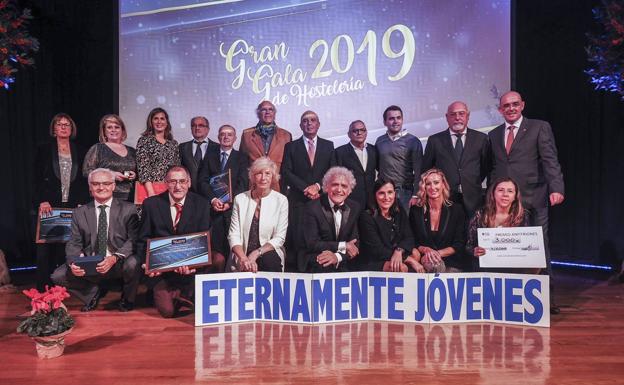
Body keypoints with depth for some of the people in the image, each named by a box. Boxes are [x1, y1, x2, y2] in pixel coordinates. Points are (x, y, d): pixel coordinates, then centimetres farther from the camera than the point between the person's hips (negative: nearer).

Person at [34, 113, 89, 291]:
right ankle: (43, 289, 7)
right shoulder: (43, 150, 6)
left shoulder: (80, 151, 11)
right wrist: (41, 201, -12)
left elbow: (85, 180, 8)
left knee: (67, 249, 2)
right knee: (46, 248, 0)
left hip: (73, 207, 2)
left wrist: (82, 203, -3)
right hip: (49, 207, -1)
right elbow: (38, 179, 1)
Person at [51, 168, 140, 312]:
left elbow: (133, 240, -9)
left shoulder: (128, 209, -1)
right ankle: (95, 292, 12)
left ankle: (127, 299, 0)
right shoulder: (80, 213, 9)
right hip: (89, 267, 3)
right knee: (58, 275, -16)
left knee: (133, 263, -34)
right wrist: (74, 263, -17)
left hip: (119, 265, -3)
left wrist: (115, 258, -26)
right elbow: (74, 244, 5)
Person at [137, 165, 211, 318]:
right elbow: (142, 240, 5)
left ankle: (185, 294, 0)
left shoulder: (201, 204, 0)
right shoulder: (151, 204, 1)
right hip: (161, 267, -1)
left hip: (191, 266, 1)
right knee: (168, 311, -17)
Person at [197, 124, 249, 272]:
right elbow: (203, 180, 7)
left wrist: (229, 202, -11)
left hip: (232, 207, -1)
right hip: (213, 206, 1)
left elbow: (242, 184, 1)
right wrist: (212, 199, -8)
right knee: (215, 247, -10)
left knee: (230, 246, -8)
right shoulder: (210, 155, 16)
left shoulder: (242, 158, 11)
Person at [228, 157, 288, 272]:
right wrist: (244, 258, -19)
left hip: (269, 253, 1)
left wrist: (256, 253, -16)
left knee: (270, 261, -33)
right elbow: (233, 235, -1)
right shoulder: (240, 199, 5)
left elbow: (279, 238, -2)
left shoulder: (281, 201, 1)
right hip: (242, 255, 0)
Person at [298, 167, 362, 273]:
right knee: (323, 267, -33)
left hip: (344, 261, 4)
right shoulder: (312, 207, -6)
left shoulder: (355, 208, 4)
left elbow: (355, 243, 1)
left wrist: (338, 256, -17)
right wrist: (343, 245, -11)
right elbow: (311, 243, -10)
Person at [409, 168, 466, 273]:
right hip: (425, 263, -1)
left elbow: (459, 244, 1)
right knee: (433, 264, -36)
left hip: (453, 265, 1)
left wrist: (437, 253, -14)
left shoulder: (456, 209, 4)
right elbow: (413, 242, 7)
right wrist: (426, 250, -15)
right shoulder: (416, 210, 6)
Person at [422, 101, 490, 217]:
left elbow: (486, 167, 14)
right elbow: (425, 170, 10)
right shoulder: (435, 140, 6)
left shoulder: (481, 138, 8)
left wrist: (474, 184, 8)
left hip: (472, 200, 1)